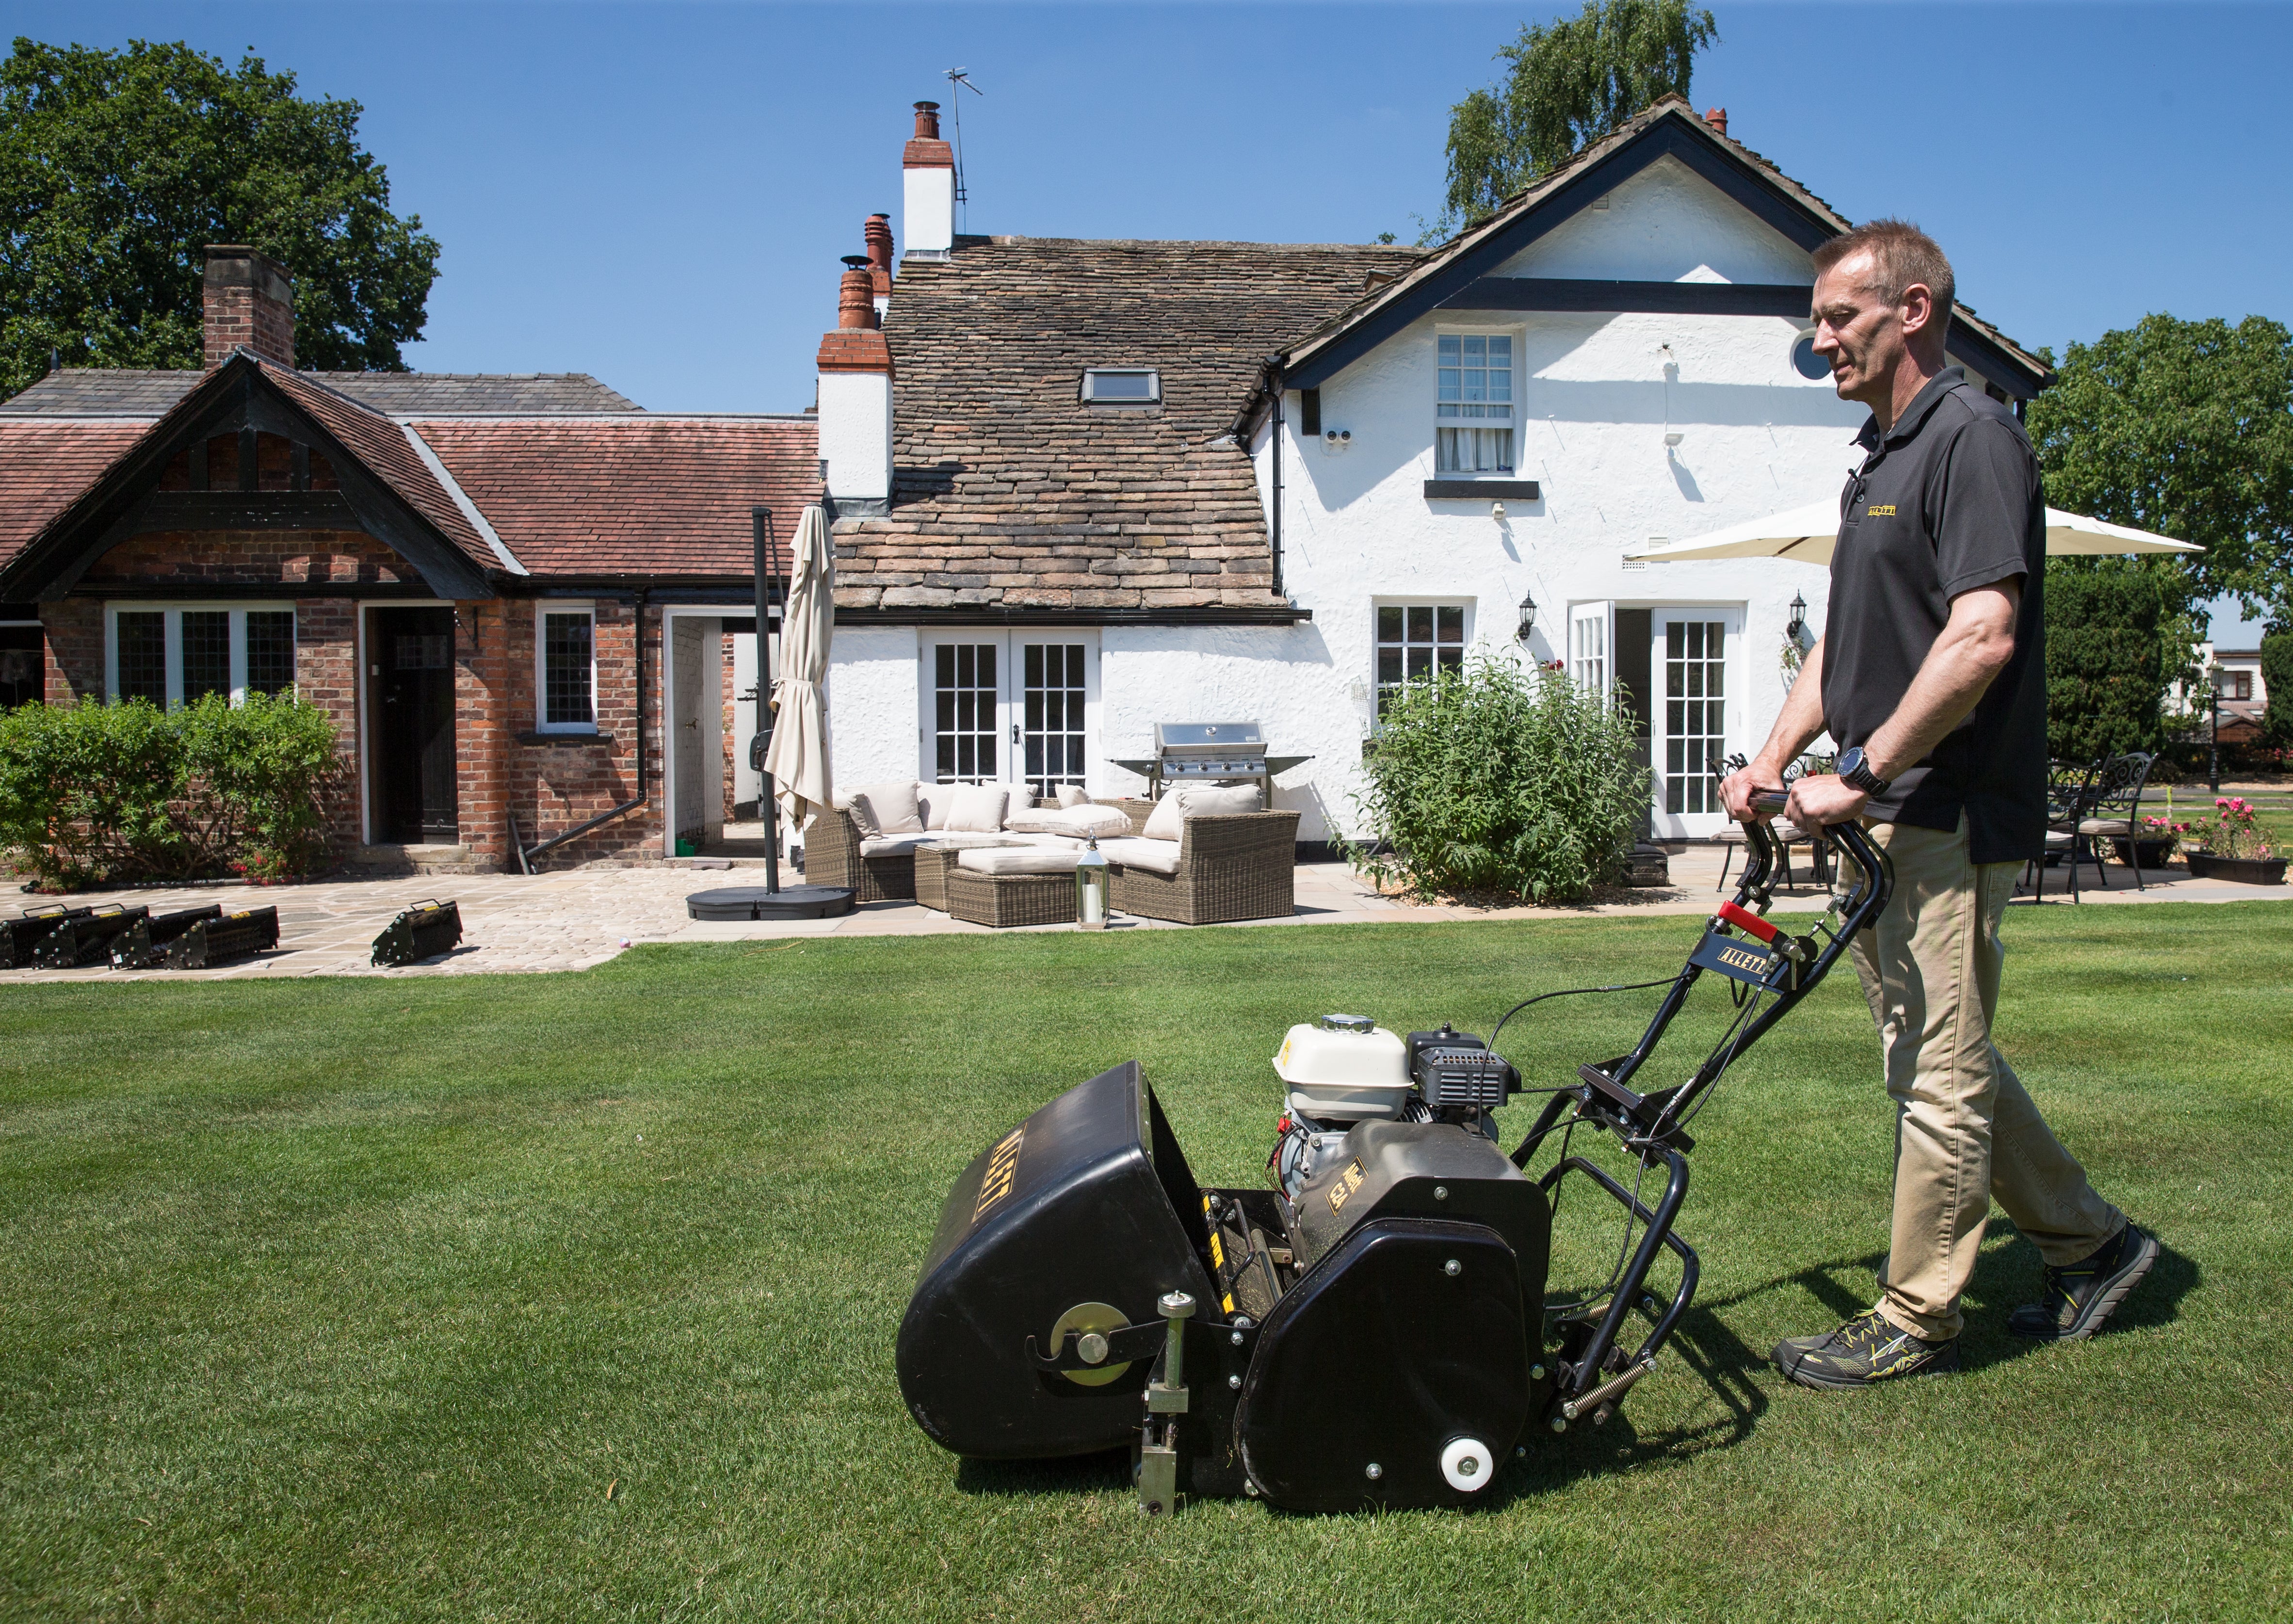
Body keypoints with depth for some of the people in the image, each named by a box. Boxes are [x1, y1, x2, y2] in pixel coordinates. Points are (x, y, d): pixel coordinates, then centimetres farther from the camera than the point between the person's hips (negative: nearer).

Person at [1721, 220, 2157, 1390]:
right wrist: (1777, 759, 10)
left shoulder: (1974, 438, -13)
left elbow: (1982, 637, -24)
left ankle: (1915, 1318, 11)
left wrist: (1859, 774, -22)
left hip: (1949, 818, -10)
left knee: (1939, 1070, 0)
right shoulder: (1881, 457, 17)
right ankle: (2087, 1243, 32)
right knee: (1941, 1058, 17)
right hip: (1892, 819, 10)